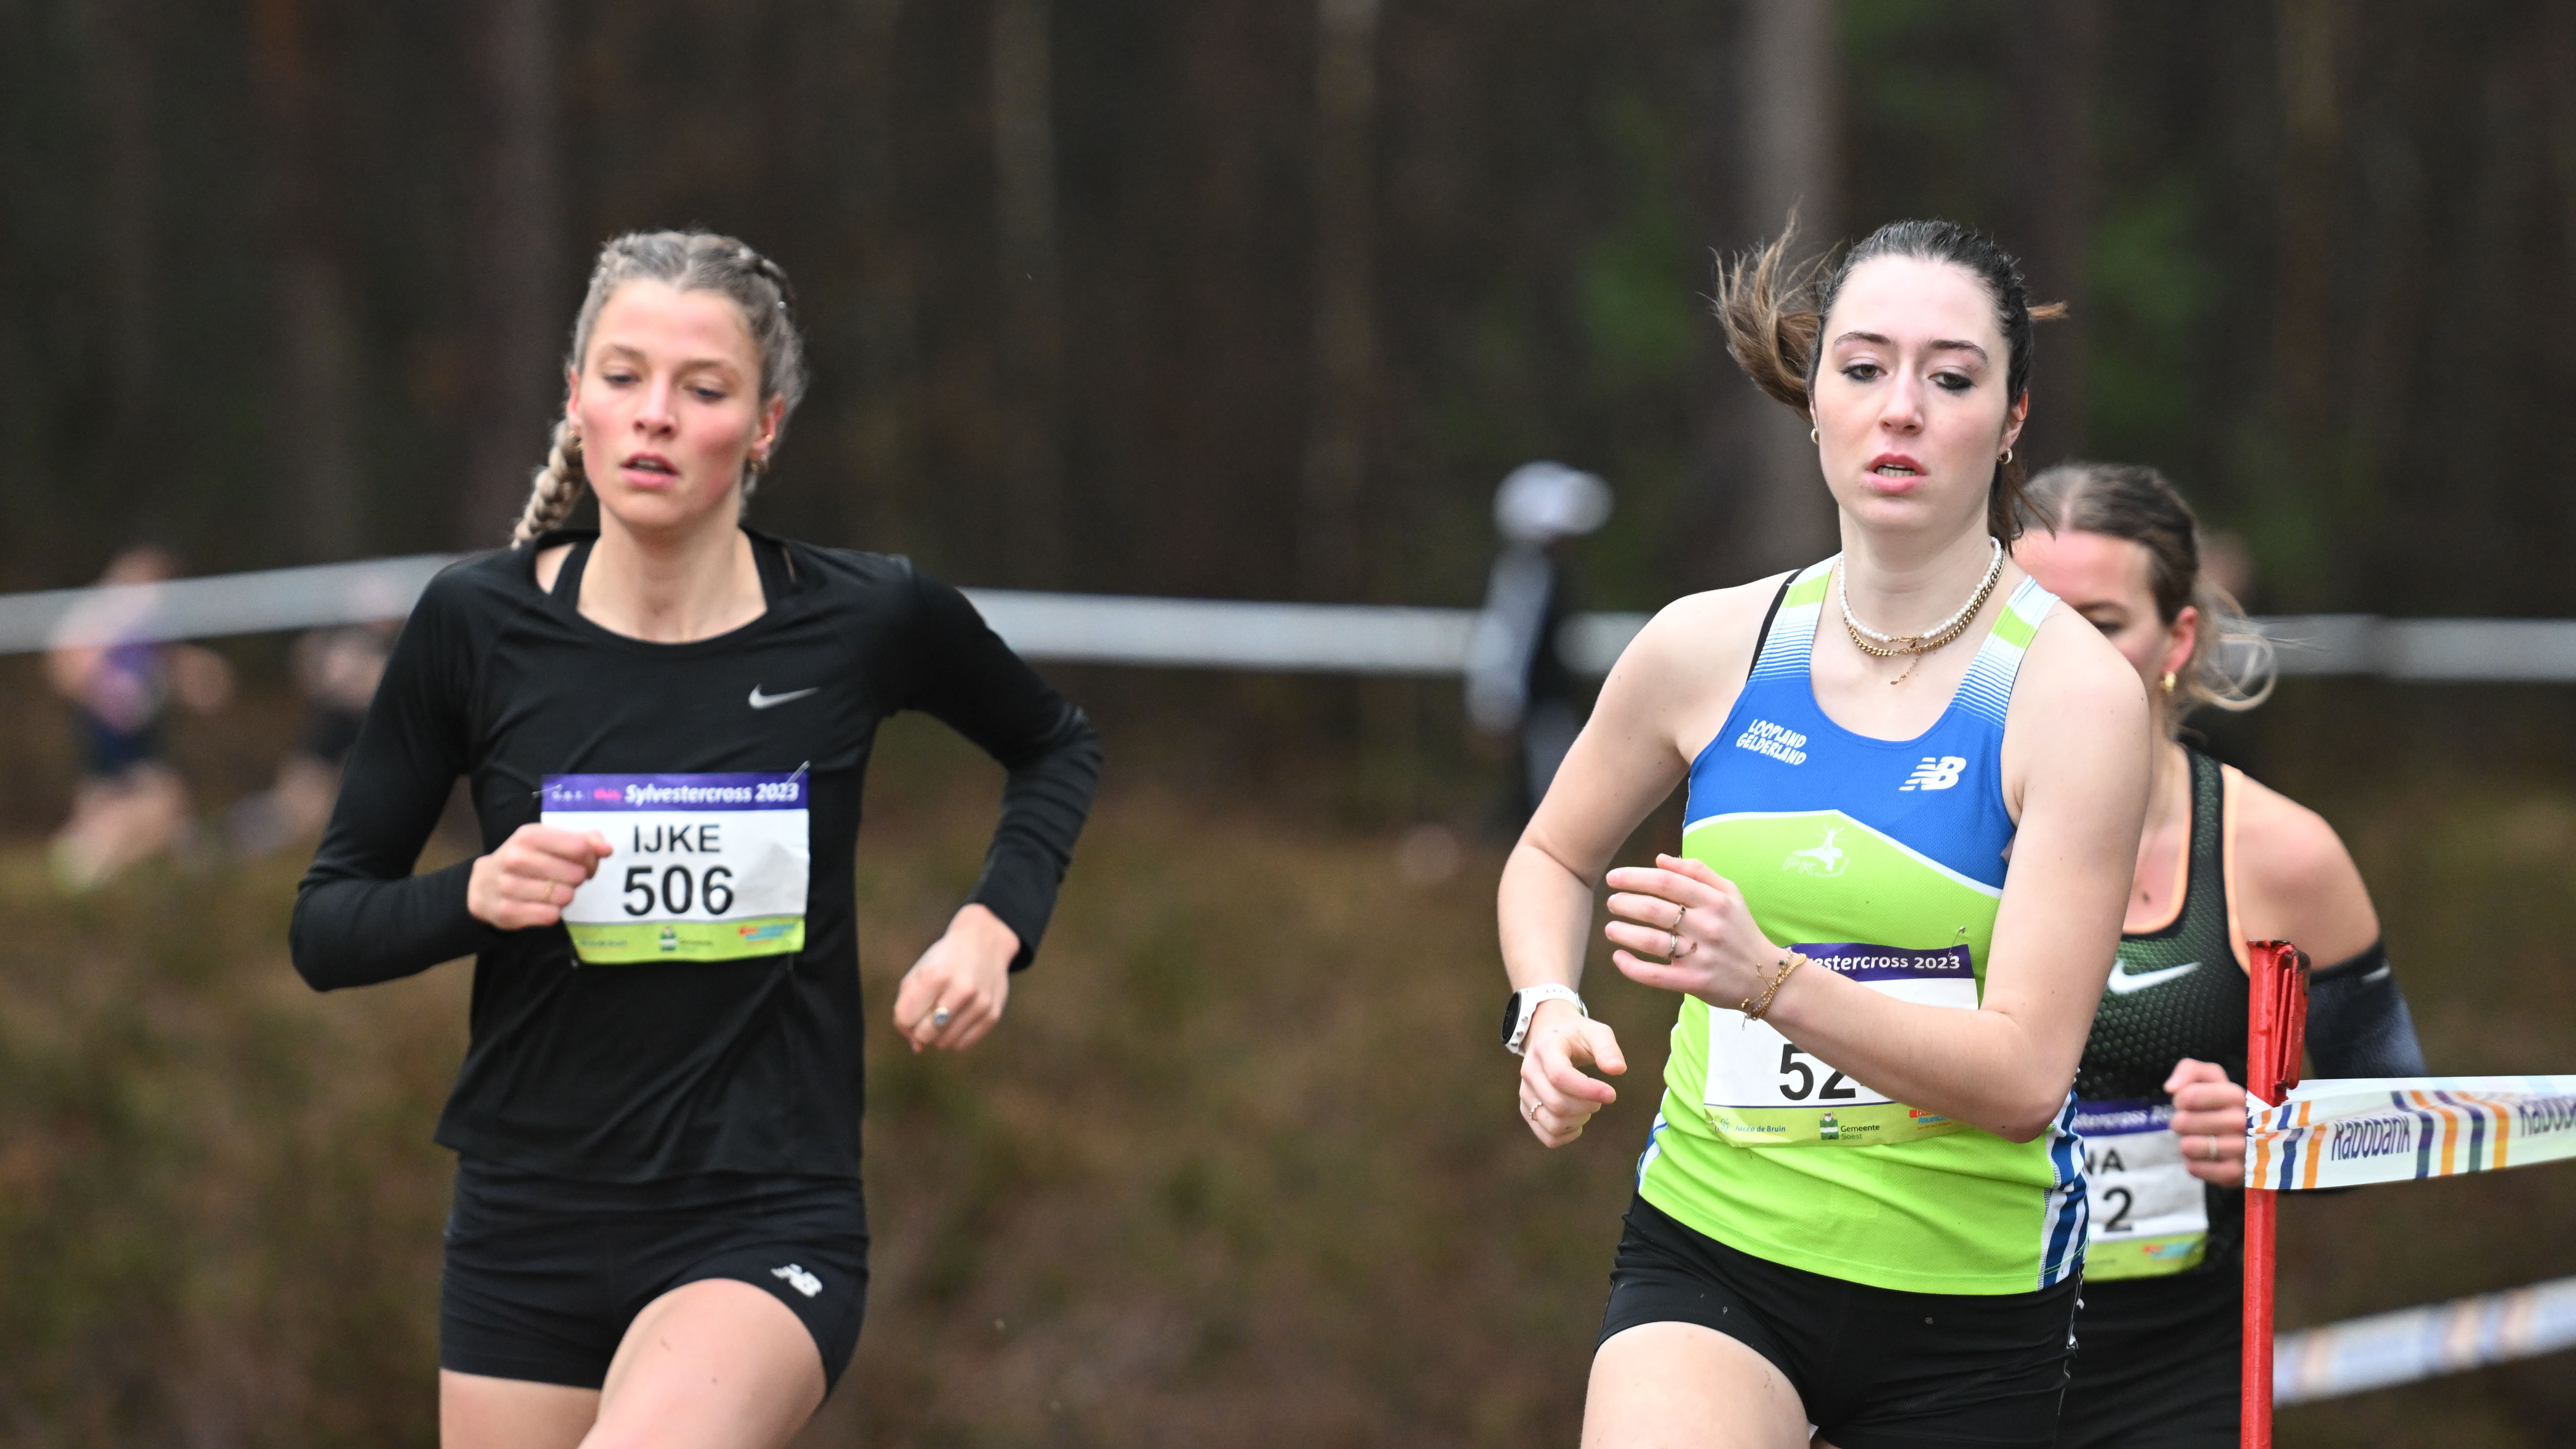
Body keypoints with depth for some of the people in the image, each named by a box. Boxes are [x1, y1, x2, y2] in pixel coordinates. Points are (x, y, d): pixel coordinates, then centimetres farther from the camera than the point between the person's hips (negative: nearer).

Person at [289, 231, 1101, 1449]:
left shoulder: (866, 620, -5)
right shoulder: (476, 626, -4)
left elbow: (1056, 747, 17)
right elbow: (324, 927, 3)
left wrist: (994, 925, 1)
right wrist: (474, 895, -16)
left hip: (769, 1233, -3)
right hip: (526, 1240, 3)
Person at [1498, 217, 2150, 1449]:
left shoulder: (2074, 691, -10)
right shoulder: (1711, 646, -1)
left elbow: (2024, 1073, -18)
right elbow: (1552, 857, 20)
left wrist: (1771, 981, -31)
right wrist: (1548, 1012, -1)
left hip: (1967, 1296, -1)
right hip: (1709, 1249, 1)